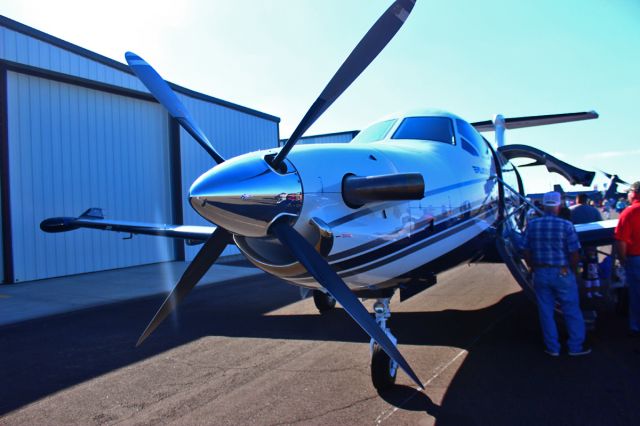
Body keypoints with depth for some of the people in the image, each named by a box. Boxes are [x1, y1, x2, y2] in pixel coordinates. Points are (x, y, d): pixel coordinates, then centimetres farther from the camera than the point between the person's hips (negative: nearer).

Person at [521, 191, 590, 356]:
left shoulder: (532, 225, -2)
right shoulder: (566, 226, -12)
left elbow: (526, 253, 1)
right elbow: (574, 254, -10)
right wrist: (571, 271, 6)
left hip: (540, 274, 3)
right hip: (562, 273, -3)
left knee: (546, 312, 12)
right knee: (572, 311, 13)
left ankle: (552, 348, 22)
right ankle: (575, 347, 22)